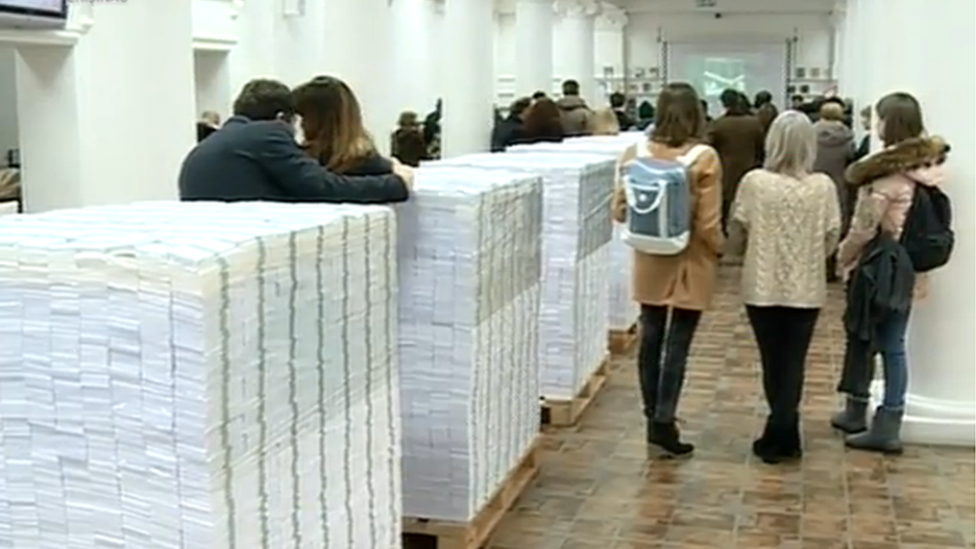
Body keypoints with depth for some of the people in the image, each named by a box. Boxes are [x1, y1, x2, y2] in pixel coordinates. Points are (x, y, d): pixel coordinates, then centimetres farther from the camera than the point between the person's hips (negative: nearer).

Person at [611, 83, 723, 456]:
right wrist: (720, 249, 4)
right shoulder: (704, 158, -15)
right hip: (690, 264, -4)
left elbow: (620, 210, 0)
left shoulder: (636, 153, -5)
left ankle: (654, 418, 24)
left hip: (650, 262, 4)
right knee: (678, 345, 3)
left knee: (651, 339, 14)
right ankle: (663, 422, 3)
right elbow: (708, 224, -15)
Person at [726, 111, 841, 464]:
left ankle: (783, 435, 25)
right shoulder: (823, 187, -10)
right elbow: (831, 242, -2)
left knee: (772, 362, 15)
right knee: (792, 363, 11)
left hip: (762, 287, 0)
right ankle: (779, 436, 8)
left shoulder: (754, 183, -12)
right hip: (806, 289, 0)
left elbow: (735, 239, -4)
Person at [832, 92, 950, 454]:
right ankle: (888, 426, 15)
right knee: (894, 346, 11)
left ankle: (857, 411, 24)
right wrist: (913, 257, 15)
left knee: (862, 339, 11)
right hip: (909, 271, 6)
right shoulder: (929, 165, 2)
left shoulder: (887, 170, -19)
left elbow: (864, 228, -16)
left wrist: (843, 258, -1)